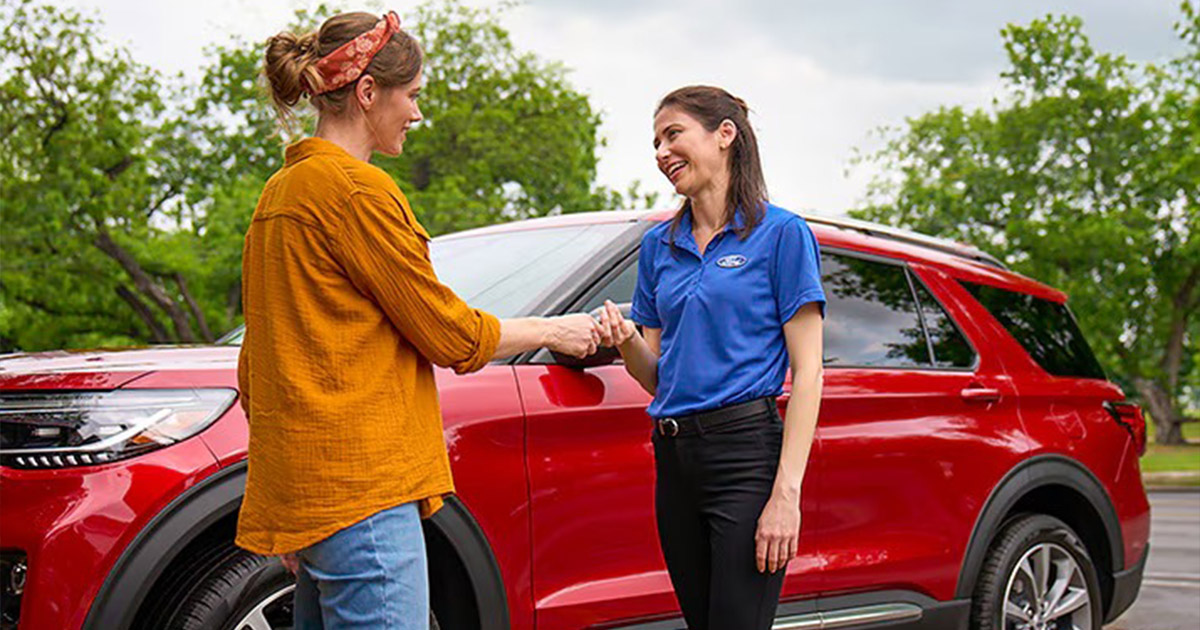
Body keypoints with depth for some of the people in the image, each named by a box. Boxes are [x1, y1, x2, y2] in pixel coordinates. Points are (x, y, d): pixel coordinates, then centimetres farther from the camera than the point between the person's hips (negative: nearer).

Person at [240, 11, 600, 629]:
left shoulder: (280, 191, 17)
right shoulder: (355, 187, -12)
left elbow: (253, 367, 20)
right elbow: (450, 334, -9)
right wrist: (553, 330, 8)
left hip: (306, 481, 10)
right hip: (358, 485, -10)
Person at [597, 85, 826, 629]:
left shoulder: (781, 233, -3)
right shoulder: (659, 244, 15)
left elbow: (807, 372, -7)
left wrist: (786, 492, -16)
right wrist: (625, 341, -6)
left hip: (746, 449, -6)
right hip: (674, 457, 6)